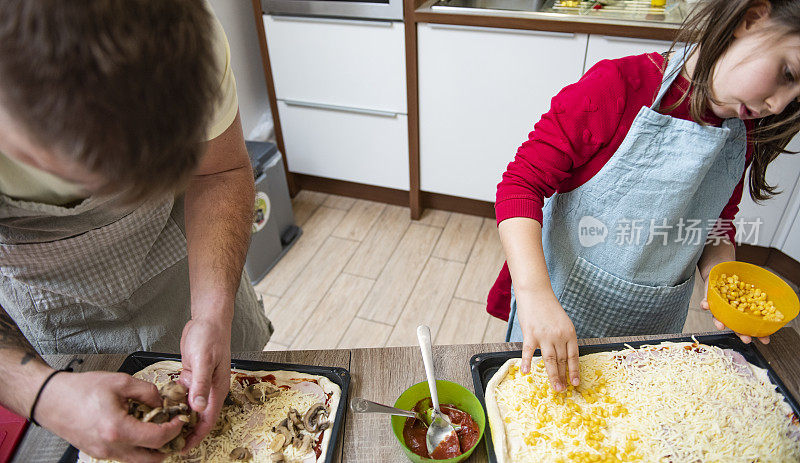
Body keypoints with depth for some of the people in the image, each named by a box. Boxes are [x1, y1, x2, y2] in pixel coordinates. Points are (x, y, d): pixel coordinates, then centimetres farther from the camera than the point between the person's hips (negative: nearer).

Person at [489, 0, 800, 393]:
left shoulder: (746, 132, -1)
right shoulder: (617, 87, -22)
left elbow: (718, 225, 12)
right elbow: (521, 183, -25)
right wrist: (535, 294, -36)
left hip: (654, 324, 5)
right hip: (565, 300, -5)